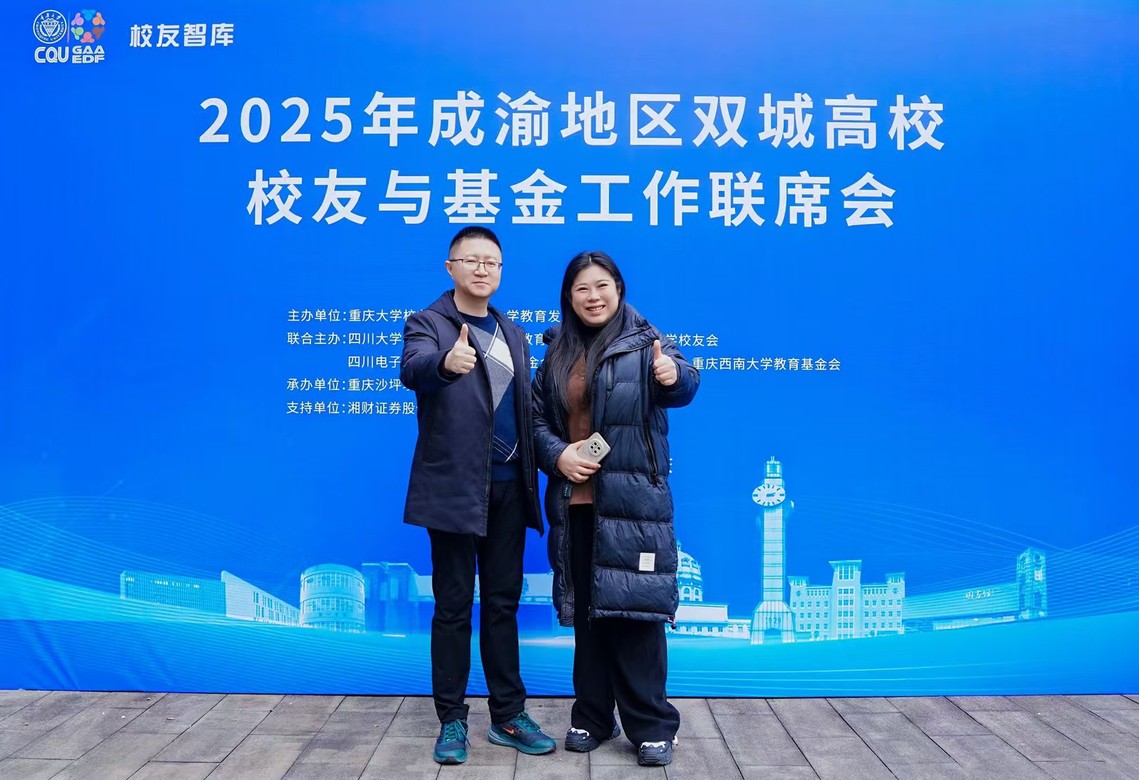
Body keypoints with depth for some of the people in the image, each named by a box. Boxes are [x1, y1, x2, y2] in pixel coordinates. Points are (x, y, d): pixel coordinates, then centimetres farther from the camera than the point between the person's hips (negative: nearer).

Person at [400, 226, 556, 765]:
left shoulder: (514, 334, 14)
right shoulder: (427, 324, -4)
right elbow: (411, 369, -26)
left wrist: (533, 478, 7)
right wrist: (445, 362, -49)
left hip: (508, 487, 5)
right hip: (455, 487, -5)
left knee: (502, 603, 12)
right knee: (453, 607, 4)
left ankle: (507, 716, 22)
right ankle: (451, 720, 17)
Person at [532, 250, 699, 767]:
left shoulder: (645, 344, -3)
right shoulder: (556, 352, 9)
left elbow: (681, 386, -22)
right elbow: (537, 418, 11)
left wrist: (674, 376, -46)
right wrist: (556, 454, -8)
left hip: (632, 502, -4)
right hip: (574, 502, 4)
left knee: (635, 611, -1)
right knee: (585, 612, 11)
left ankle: (652, 726, 12)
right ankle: (592, 717, 25)